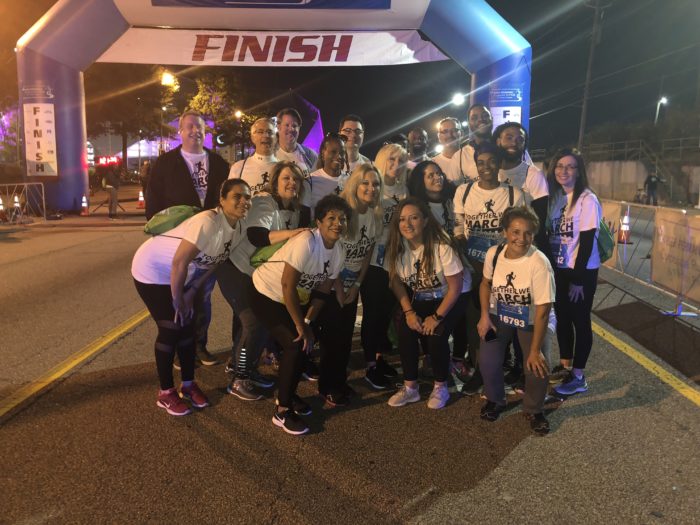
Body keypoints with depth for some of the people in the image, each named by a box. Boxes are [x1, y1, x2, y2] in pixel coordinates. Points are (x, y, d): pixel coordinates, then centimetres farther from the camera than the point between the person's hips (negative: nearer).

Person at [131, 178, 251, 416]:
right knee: (171, 329, -5)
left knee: (187, 327, 8)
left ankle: (188, 384, 25)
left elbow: (213, 262, 3)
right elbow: (179, 263, -30)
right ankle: (166, 393, 11)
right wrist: (177, 301, -20)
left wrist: (191, 293, -2)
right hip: (153, 270, -7)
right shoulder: (208, 222, -33)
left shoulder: (237, 229, -6)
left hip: (180, 275, 7)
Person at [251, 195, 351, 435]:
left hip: (296, 297, 8)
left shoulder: (338, 252, -6)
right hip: (267, 294, -8)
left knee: (307, 342, 3)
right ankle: (282, 411, -2)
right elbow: (287, 285, -30)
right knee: (295, 344, -16)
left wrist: (308, 322, -11)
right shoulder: (306, 242, -31)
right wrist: (300, 325, -23)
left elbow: (323, 290, -1)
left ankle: (288, 394, 27)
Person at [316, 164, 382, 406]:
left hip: (353, 283, 5)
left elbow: (368, 252, 6)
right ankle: (327, 386, 17)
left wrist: (357, 285, 2)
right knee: (331, 336, 1)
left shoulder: (375, 215, -1)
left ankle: (340, 381, 28)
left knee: (346, 335, 12)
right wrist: (338, 287, -12)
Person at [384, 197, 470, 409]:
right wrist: (408, 312, -14)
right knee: (405, 329, -20)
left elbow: (456, 286, -21)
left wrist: (437, 316, -22)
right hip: (418, 298, 4)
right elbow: (396, 280, -4)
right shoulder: (397, 246, -14)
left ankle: (440, 387, 2)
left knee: (435, 335, -25)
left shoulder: (442, 246, -28)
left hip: (449, 297, -4)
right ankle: (410, 387, -1)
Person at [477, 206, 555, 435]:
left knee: (537, 368, -17)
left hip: (529, 321, -2)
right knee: (488, 361, -13)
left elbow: (543, 310, -24)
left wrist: (535, 351, -20)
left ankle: (534, 410, 16)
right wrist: (484, 316, -5)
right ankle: (495, 400, 20)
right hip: (499, 315, 3)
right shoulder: (493, 253, -16)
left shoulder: (539, 263, -29)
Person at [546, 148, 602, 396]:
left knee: (580, 321, 4)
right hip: (559, 270, 6)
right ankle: (565, 366, 30)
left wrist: (578, 279, -16)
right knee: (562, 318, 15)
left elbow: (587, 242, -16)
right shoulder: (555, 196, 4)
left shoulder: (587, 200, -14)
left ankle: (578, 377, 16)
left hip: (582, 271, -6)